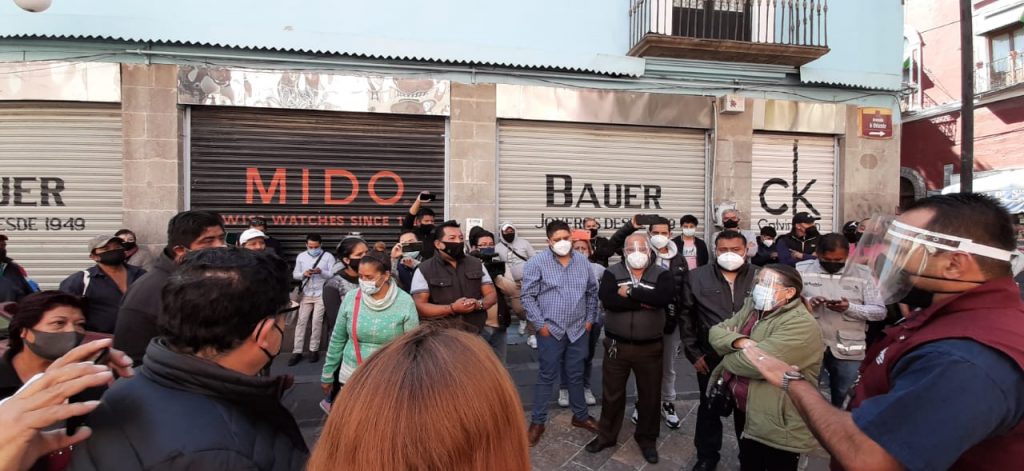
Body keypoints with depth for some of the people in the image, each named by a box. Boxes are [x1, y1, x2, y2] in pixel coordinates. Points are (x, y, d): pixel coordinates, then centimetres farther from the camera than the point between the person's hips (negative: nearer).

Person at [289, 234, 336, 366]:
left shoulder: (328, 256, -3)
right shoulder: (301, 256, 7)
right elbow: (294, 274, 8)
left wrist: (321, 272, -25)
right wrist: (303, 274, -14)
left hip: (321, 295, -3)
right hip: (306, 294, 3)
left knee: (317, 322, 0)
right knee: (301, 321, 2)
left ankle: (314, 350, 12)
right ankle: (297, 351, 7)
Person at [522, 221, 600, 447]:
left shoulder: (583, 261, 5)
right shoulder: (537, 262, -10)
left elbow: (592, 292, 14)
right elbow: (528, 296, -10)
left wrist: (590, 319, 9)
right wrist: (540, 324, -12)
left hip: (579, 329, 4)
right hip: (550, 330, -4)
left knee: (576, 375, 17)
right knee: (547, 376, 5)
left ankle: (580, 416, 34)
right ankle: (537, 421, 19)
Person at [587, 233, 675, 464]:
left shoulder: (662, 275, -2)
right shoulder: (612, 273, -3)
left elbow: (666, 297, -23)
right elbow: (609, 299, -21)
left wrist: (630, 292, -21)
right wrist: (644, 302, -21)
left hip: (649, 347, 0)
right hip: (617, 345, 0)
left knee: (650, 395, 13)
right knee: (612, 393, 13)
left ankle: (647, 439, 33)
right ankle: (606, 435, 32)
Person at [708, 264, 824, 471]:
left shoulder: (801, 324, -23)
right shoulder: (752, 307, 5)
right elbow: (716, 332, -2)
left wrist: (727, 359, -12)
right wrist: (739, 341, -23)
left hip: (777, 423, -7)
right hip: (743, 410, 8)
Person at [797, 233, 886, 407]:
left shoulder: (862, 274, 1)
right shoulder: (802, 269, -1)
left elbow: (880, 311, -1)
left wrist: (850, 308, -19)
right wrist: (807, 302, -21)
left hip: (848, 350, 1)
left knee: (842, 399, 15)